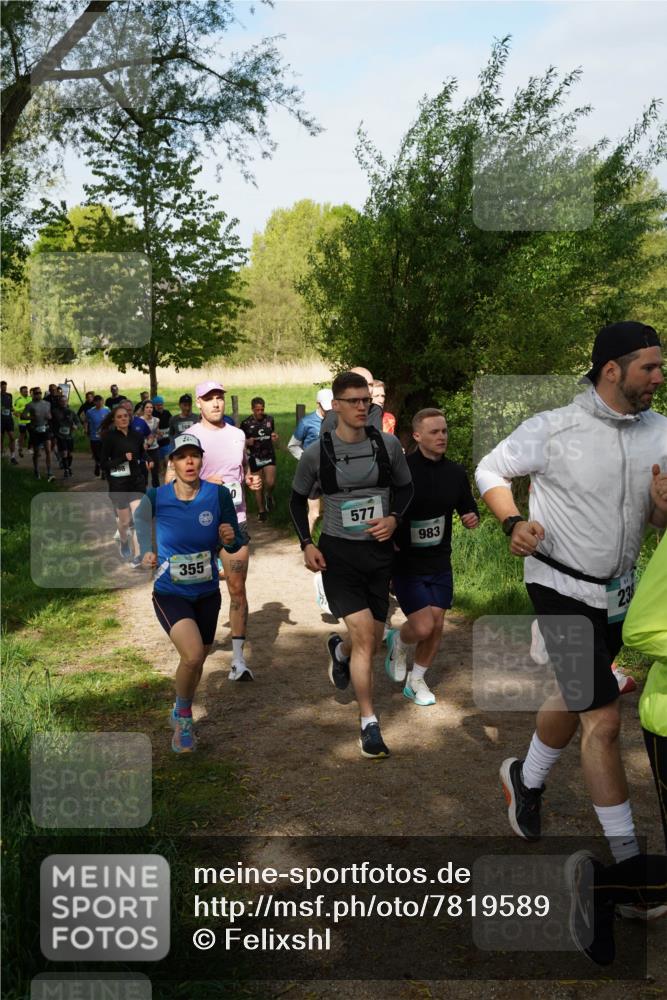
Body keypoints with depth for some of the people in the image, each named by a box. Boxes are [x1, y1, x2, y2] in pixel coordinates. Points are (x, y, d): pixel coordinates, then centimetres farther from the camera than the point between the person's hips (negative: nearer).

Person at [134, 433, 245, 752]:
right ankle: (183, 716, 7)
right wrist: (145, 555, -12)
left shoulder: (218, 495, -12)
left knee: (197, 661, 18)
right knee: (192, 656, -23)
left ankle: (181, 714, 50)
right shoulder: (156, 497, -15)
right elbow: (138, 523, 5)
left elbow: (234, 547, -4)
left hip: (207, 594, 3)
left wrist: (231, 539, -27)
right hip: (170, 594, -3)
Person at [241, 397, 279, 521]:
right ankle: (261, 511, 24)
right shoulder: (246, 423, -7)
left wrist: (275, 437, -5)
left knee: (270, 483, -14)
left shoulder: (270, 419, 1)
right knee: (258, 486, 7)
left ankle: (269, 496, 21)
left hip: (269, 455, 1)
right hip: (255, 457, -1)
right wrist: (248, 442, -20)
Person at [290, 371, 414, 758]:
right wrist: (307, 543, -3)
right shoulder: (317, 453, -8)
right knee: (363, 633, -15)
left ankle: (339, 649, 50)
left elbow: (405, 487, 12)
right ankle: (369, 722, -1)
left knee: (373, 641, 12)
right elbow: (298, 498, 7)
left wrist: (394, 518, -7)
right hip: (337, 553, -3)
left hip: (379, 552, 3)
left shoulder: (388, 444, -4)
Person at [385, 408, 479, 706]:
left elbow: (468, 508, 13)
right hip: (406, 564, -5)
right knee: (423, 627, -12)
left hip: (440, 564, 5)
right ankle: (398, 642, 24)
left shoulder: (456, 472, 0)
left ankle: (416, 681, 29)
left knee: (436, 625, 7)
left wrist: (472, 518, -11)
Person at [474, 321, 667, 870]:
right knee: (604, 720, -6)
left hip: (618, 592, 6)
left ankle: (526, 779, 48)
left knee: (576, 700, 22)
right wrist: (513, 523, -19)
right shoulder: (553, 429, -16)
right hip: (563, 590, -6)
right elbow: (491, 469, -2)